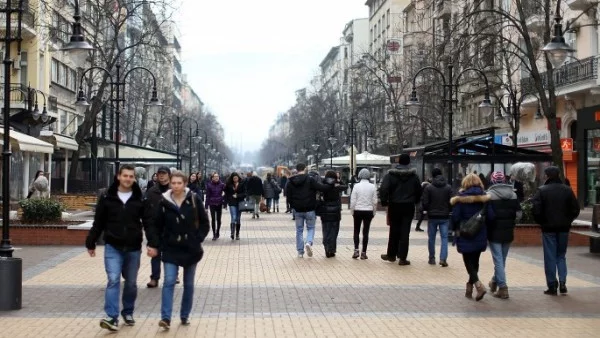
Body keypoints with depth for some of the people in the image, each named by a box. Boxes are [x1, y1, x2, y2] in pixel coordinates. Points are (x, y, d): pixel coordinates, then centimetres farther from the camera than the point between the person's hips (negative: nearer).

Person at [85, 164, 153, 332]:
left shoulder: (141, 199, -2)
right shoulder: (107, 197, -2)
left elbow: (149, 223, -4)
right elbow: (98, 223, 3)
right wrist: (91, 243, 6)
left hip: (133, 248, 1)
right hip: (112, 247, -1)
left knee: (131, 283, 12)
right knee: (113, 280, -12)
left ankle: (128, 312, 30)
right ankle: (112, 317, -14)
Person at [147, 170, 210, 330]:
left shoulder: (194, 199, -6)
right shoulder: (164, 202, -5)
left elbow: (204, 222, 2)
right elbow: (157, 225, 1)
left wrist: (198, 239, -6)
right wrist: (153, 244, -7)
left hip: (191, 249, 1)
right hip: (171, 249, -1)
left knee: (188, 284, 10)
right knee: (169, 282, -11)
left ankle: (185, 316, 23)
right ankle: (166, 318, -14)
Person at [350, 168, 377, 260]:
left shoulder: (356, 186, -7)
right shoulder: (372, 187, -4)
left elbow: (353, 200, -7)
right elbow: (375, 201, -1)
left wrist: (352, 211, 4)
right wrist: (373, 212, 10)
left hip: (358, 211, -1)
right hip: (368, 211, 1)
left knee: (356, 231, 11)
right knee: (366, 232, 6)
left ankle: (356, 250, -3)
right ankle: (363, 253, 6)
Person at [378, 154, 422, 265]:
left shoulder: (390, 175, -5)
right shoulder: (414, 176, 2)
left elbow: (383, 189, -15)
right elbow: (419, 191, 2)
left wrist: (384, 202, -4)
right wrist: (414, 201, 13)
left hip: (394, 206, 0)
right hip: (409, 206, 0)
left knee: (394, 231, 13)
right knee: (405, 232, 1)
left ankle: (391, 255, 23)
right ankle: (402, 258, -1)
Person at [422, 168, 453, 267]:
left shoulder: (428, 188, -8)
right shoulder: (448, 187, -2)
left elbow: (425, 203, -8)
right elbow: (451, 202, -2)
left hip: (432, 216, -1)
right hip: (445, 216, 1)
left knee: (431, 238, 12)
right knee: (444, 237, 2)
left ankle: (432, 258, 18)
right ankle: (443, 258, -13)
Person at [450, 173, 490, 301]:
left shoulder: (461, 198, -8)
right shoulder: (484, 197, 1)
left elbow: (455, 216, -10)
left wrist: (455, 228, 7)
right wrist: (484, 227, 13)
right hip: (480, 235, 4)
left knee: (468, 261, 1)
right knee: (475, 261, 15)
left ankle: (479, 285, -19)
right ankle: (469, 288, 25)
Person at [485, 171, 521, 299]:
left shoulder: (489, 195, -13)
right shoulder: (513, 194, 3)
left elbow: (488, 215, -17)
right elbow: (518, 213, 1)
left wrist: (487, 226, 0)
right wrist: (510, 223, 14)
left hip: (494, 232, -5)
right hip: (508, 232, 5)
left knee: (498, 260, -1)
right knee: (502, 259, 18)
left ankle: (502, 288, -7)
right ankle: (495, 281, 34)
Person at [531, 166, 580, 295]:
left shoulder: (542, 190, -8)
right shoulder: (567, 190, 2)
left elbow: (536, 210, -14)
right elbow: (575, 209, 1)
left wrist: (541, 222, 2)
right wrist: (567, 221, 13)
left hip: (548, 228, -3)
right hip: (563, 228, 3)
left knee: (550, 257, 3)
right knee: (561, 255, 15)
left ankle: (552, 286, 3)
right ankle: (562, 282, 2)